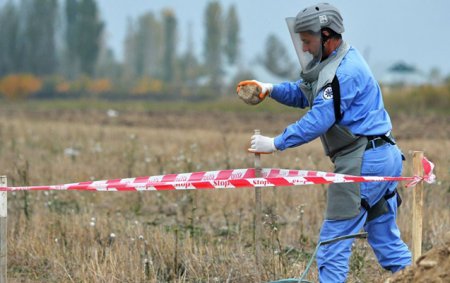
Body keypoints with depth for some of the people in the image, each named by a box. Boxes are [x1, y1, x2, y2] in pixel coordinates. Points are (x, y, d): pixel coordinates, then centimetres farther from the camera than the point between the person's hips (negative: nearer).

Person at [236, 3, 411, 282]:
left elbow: (319, 120, -20)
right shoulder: (335, 62, 15)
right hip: (383, 158, 10)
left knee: (334, 241, -6)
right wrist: (270, 89, 2)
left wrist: (276, 143, -15)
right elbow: (303, 93, 20)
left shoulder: (345, 71, -17)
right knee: (385, 238, 13)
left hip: (363, 162, -10)